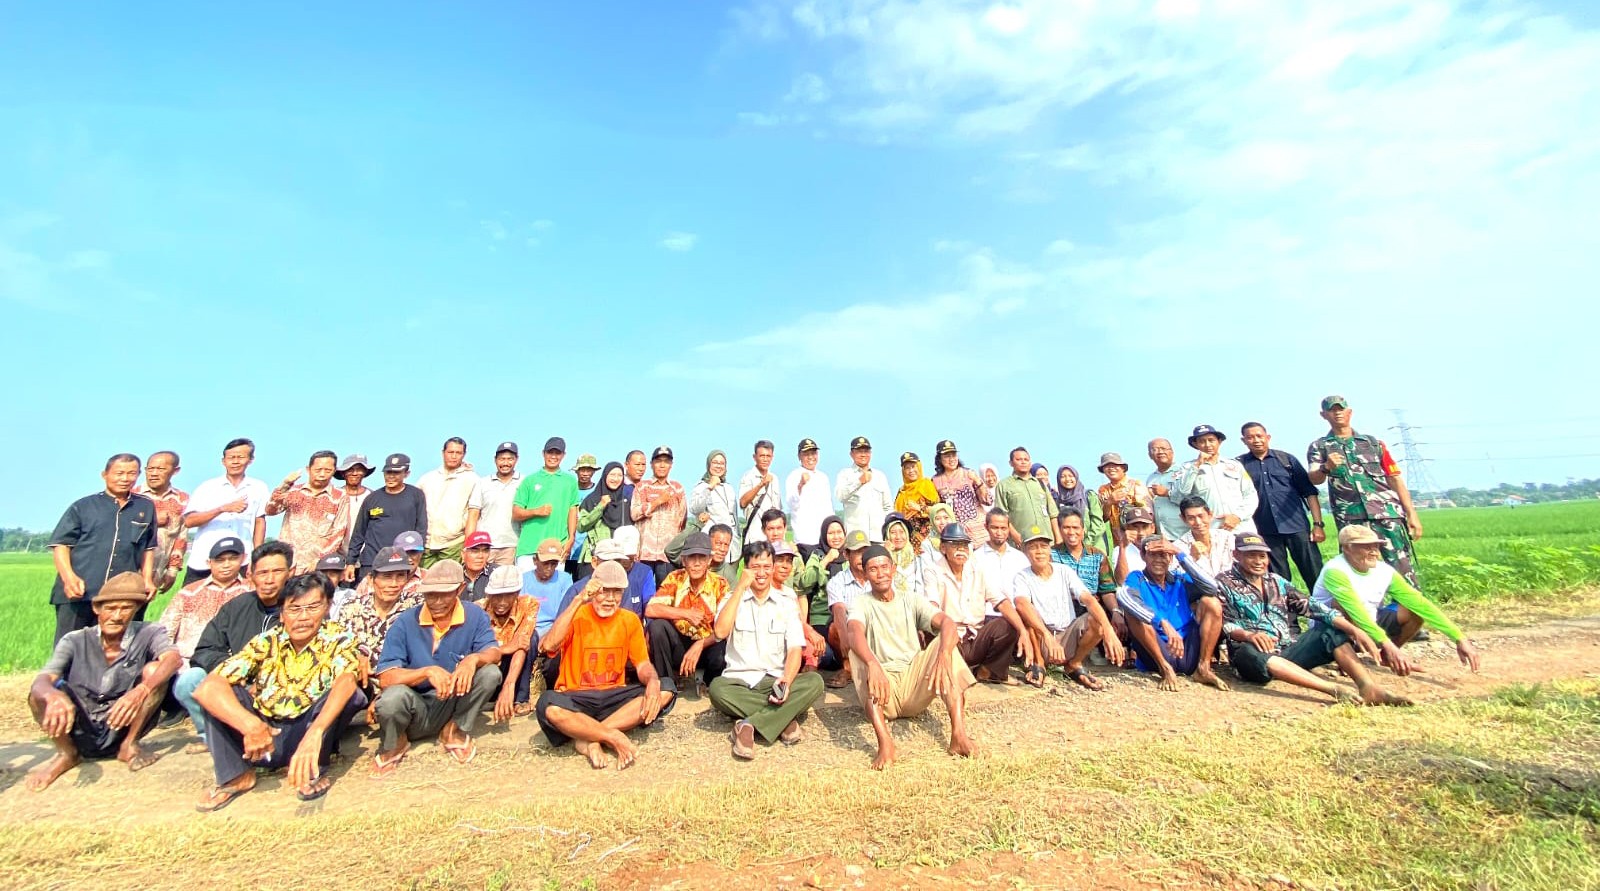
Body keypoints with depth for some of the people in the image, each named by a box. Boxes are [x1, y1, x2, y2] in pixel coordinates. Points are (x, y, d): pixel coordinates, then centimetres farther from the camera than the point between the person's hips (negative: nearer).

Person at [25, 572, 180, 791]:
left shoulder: (148, 634, -10)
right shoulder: (75, 641, -6)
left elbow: (173, 658, -30)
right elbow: (41, 681, -20)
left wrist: (141, 690, -48)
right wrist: (53, 696, -44)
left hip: (122, 729, -1)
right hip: (80, 732, 1)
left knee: (154, 669, -23)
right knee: (41, 696, -24)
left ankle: (129, 746, -5)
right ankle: (67, 753, 2)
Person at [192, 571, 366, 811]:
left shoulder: (337, 640, -12)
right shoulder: (266, 642, -6)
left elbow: (346, 681, -33)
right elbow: (207, 687, -19)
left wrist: (314, 733, -50)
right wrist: (250, 725, -35)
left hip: (306, 735, -3)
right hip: (262, 737, 3)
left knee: (351, 695, -28)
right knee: (221, 692, -14)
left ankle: (315, 771, -12)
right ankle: (236, 774, -5)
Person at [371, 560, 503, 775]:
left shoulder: (475, 615, -6)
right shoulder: (406, 622, -12)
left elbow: (494, 653, -16)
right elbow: (385, 678, -18)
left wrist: (474, 659, -38)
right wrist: (427, 671, -34)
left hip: (455, 703, 1)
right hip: (416, 709, -1)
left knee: (490, 673, -24)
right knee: (393, 697, -34)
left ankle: (456, 731, 1)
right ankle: (393, 746, 2)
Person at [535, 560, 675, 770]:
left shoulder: (629, 620, 6)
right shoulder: (577, 616, -4)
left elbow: (642, 663, 2)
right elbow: (548, 646, -23)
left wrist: (653, 681, -22)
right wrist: (578, 601, -27)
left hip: (614, 696, 4)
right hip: (576, 698, -4)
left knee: (665, 689, -20)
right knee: (548, 705, -36)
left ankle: (589, 738, -21)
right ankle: (614, 737, -22)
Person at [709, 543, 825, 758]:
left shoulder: (786, 604, 10)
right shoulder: (733, 599, 8)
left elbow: (795, 649, -1)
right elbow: (721, 632, -13)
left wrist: (786, 680, -22)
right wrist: (741, 587, -11)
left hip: (776, 681, 1)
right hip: (739, 681, -1)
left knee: (814, 681, -27)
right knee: (717, 688, -35)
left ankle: (749, 725, -28)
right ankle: (783, 718, -25)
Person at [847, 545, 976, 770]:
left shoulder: (911, 603, 10)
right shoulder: (861, 605, 3)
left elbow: (947, 622, -10)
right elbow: (855, 633, -22)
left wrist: (943, 656, -33)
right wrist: (873, 664, -45)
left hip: (916, 688, 2)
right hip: (884, 691, -2)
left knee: (945, 641, -19)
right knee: (858, 653, -29)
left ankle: (958, 734, -31)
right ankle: (885, 743, -42)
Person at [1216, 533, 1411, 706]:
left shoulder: (1276, 581, 18)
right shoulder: (1224, 583, 3)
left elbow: (1311, 607, 7)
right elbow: (1224, 624, -8)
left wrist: (1354, 630, -7)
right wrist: (1248, 635, -29)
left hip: (1290, 650, 6)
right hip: (1255, 652, -6)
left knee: (1332, 630, -8)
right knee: (1249, 653, -38)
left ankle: (1368, 687, -27)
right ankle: (1335, 689, -45)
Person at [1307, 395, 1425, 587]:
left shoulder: (1372, 442, 16)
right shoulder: (1319, 447, 10)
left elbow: (1395, 478, 13)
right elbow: (1314, 479, -7)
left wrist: (1411, 513, 4)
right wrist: (1326, 468, -30)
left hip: (1388, 513, 1)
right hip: (1351, 520, -1)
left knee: (1402, 568, -4)